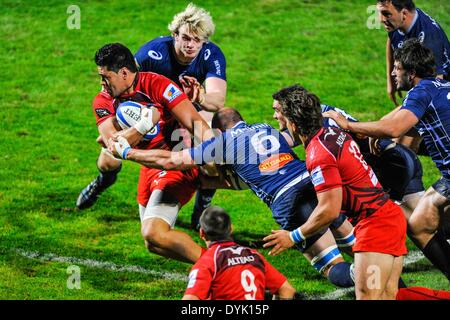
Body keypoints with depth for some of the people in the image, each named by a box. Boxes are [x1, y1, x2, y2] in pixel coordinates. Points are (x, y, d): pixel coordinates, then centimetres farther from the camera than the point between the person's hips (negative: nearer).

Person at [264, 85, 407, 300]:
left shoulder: (319, 155, -18)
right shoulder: (335, 133, 9)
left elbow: (329, 210, -20)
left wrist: (294, 237, -9)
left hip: (375, 224, -10)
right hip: (393, 215, 10)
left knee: (366, 296, -14)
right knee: (388, 295, 7)